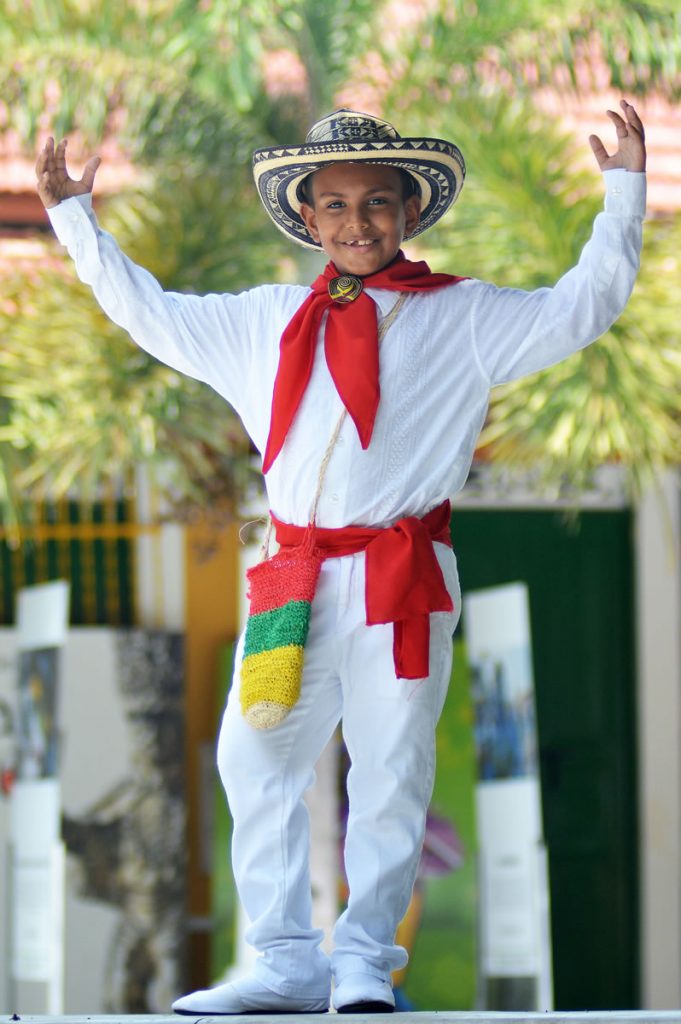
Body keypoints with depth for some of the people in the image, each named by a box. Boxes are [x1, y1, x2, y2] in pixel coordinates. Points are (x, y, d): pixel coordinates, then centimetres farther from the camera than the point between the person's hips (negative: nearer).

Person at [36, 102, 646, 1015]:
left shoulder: (460, 316, 6)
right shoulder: (267, 321, 17)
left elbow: (581, 307, 3)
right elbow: (153, 315, 27)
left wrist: (623, 194, -4)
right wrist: (76, 219, 28)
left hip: (402, 579, -4)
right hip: (295, 579, 4)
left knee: (391, 774, -3)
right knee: (256, 761, 2)